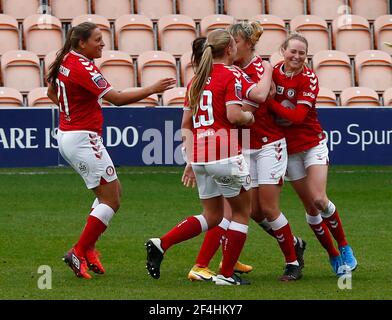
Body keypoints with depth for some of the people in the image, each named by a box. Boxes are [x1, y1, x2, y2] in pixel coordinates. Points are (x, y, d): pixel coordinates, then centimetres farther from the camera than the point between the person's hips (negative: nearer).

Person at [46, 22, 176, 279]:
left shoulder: (66, 61, 7)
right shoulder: (83, 68, -20)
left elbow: (52, 92, 25)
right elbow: (117, 98, -23)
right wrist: (152, 89, -20)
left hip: (68, 135, 10)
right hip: (83, 139, -10)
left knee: (114, 191, 17)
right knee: (111, 200, -4)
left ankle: (88, 249, 17)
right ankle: (79, 253, -3)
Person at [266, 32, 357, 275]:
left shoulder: (309, 78, -15)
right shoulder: (274, 73, -4)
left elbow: (297, 116, -23)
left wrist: (269, 101, -25)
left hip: (312, 144, -3)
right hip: (288, 147, 3)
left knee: (319, 200, -15)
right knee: (310, 207, 3)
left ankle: (344, 247, 5)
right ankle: (333, 256, 16)